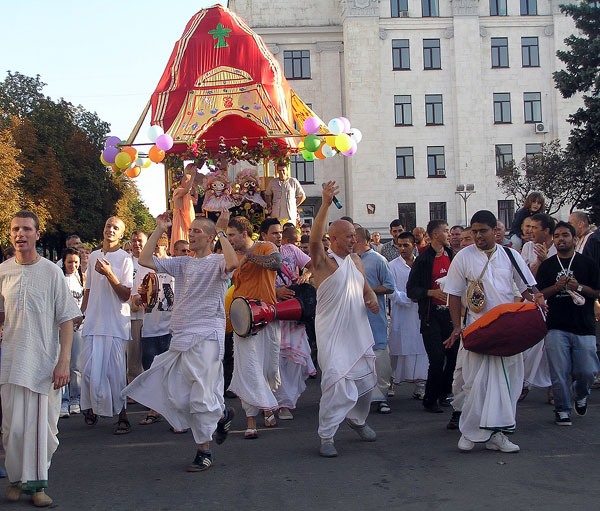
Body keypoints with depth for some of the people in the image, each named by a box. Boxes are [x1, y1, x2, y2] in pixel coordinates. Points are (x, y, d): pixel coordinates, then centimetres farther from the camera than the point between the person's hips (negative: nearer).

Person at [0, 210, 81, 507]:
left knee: (43, 425, -1)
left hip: (45, 360, -1)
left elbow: (67, 320, -1)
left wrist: (64, 362, -8)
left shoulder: (52, 272, 0)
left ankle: (37, 483, 11)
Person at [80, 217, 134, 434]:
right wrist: (81, 313, 17)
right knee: (89, 369, 0)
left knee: (115, 371, -6)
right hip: (93, 322, 5)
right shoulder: (93, 256, 15)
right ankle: (92, 407, 20)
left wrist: (109, 274, -19)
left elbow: (126, 294, -9)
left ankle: (122, 415, 3)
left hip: (116, 323, -4)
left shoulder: (125, 259, -2)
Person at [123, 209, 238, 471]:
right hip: (180, 337, 6)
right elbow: (144, 260, 12)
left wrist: (221, 232, -17)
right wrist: (159, 230, 11)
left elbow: (232, 263, -25)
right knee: (177, 398, 5)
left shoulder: (217, 262, 0)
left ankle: (204, 450, 15)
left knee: (201, 397, -6)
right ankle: (221, 414, 23)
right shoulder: (182, 263, 17)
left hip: (206, 337, -6)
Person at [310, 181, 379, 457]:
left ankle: (357, 419, 41)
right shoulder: (324, 262, -9)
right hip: (333, 334, -7)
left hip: (359, 331, 7)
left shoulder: (356, 260, 12)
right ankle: (326, 436, -3)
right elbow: (314, 239, -29)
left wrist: (372, 299, 0)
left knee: (366, 381, 15)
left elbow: (366, 287, 24)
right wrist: (325, 204, -37)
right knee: (338, 385, -15)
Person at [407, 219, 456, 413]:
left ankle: (443, 394, 24)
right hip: (431, 315, -5)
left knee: (454, 356, 6)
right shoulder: (423, 260, -6)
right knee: (437, 359, -8)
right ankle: (430, 400, 6)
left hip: (449, 312, 6)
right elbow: (411, 290, -8)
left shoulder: (451, 256, 10)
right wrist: (432, 292, -20)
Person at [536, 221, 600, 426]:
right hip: (556, 327, 0)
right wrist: (556, 287, -12)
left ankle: (580, 393, 30)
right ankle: (562, 409, 14)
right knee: (559, 372, -1)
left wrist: (579, 287, -14)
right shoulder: (547, 265, 9)